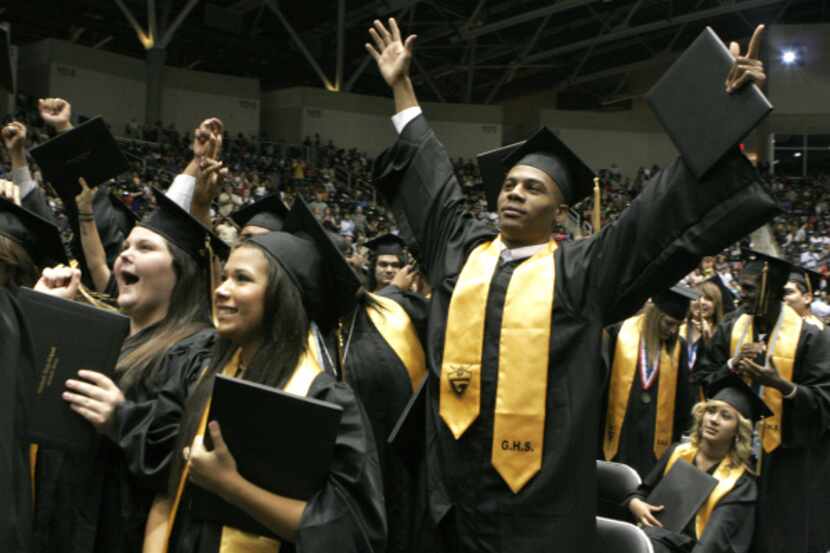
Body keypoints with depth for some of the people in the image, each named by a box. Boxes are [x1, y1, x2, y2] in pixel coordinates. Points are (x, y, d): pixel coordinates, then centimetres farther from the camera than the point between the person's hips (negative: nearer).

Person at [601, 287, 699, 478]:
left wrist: (677, 436, 11)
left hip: (657, 442, 2)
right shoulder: (619, 333, -6)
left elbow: (683, 398, 10)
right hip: (619, 436, -1)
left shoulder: (678, 347, 2)